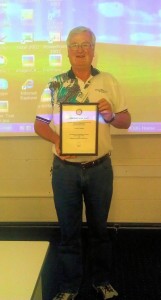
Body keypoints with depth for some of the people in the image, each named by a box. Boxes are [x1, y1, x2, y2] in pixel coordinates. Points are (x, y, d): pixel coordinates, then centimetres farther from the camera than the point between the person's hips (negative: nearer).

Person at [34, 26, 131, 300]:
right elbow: (40, 124, 2)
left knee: (99, 227, 15)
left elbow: (126, 121, 6)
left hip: (100, 168, 1)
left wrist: (111, 116, -17)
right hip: (65, 169, 0)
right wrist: (56, 139, -18)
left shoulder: (109, 81, 3)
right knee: (69, 230, 11)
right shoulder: (55, 84, 1)